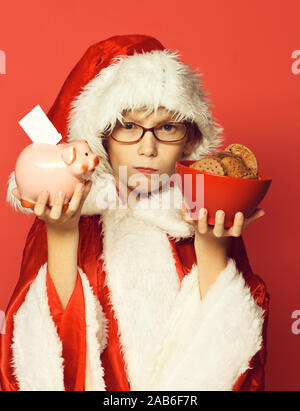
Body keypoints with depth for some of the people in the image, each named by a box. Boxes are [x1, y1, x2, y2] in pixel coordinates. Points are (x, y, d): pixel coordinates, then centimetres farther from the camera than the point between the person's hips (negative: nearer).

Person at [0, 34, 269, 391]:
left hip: (183, 387, 1)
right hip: (90, 381, 0)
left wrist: (211, 246, -17)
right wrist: (60, 235, -18)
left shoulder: (207, 218, 0)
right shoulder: (60, 215, -2)